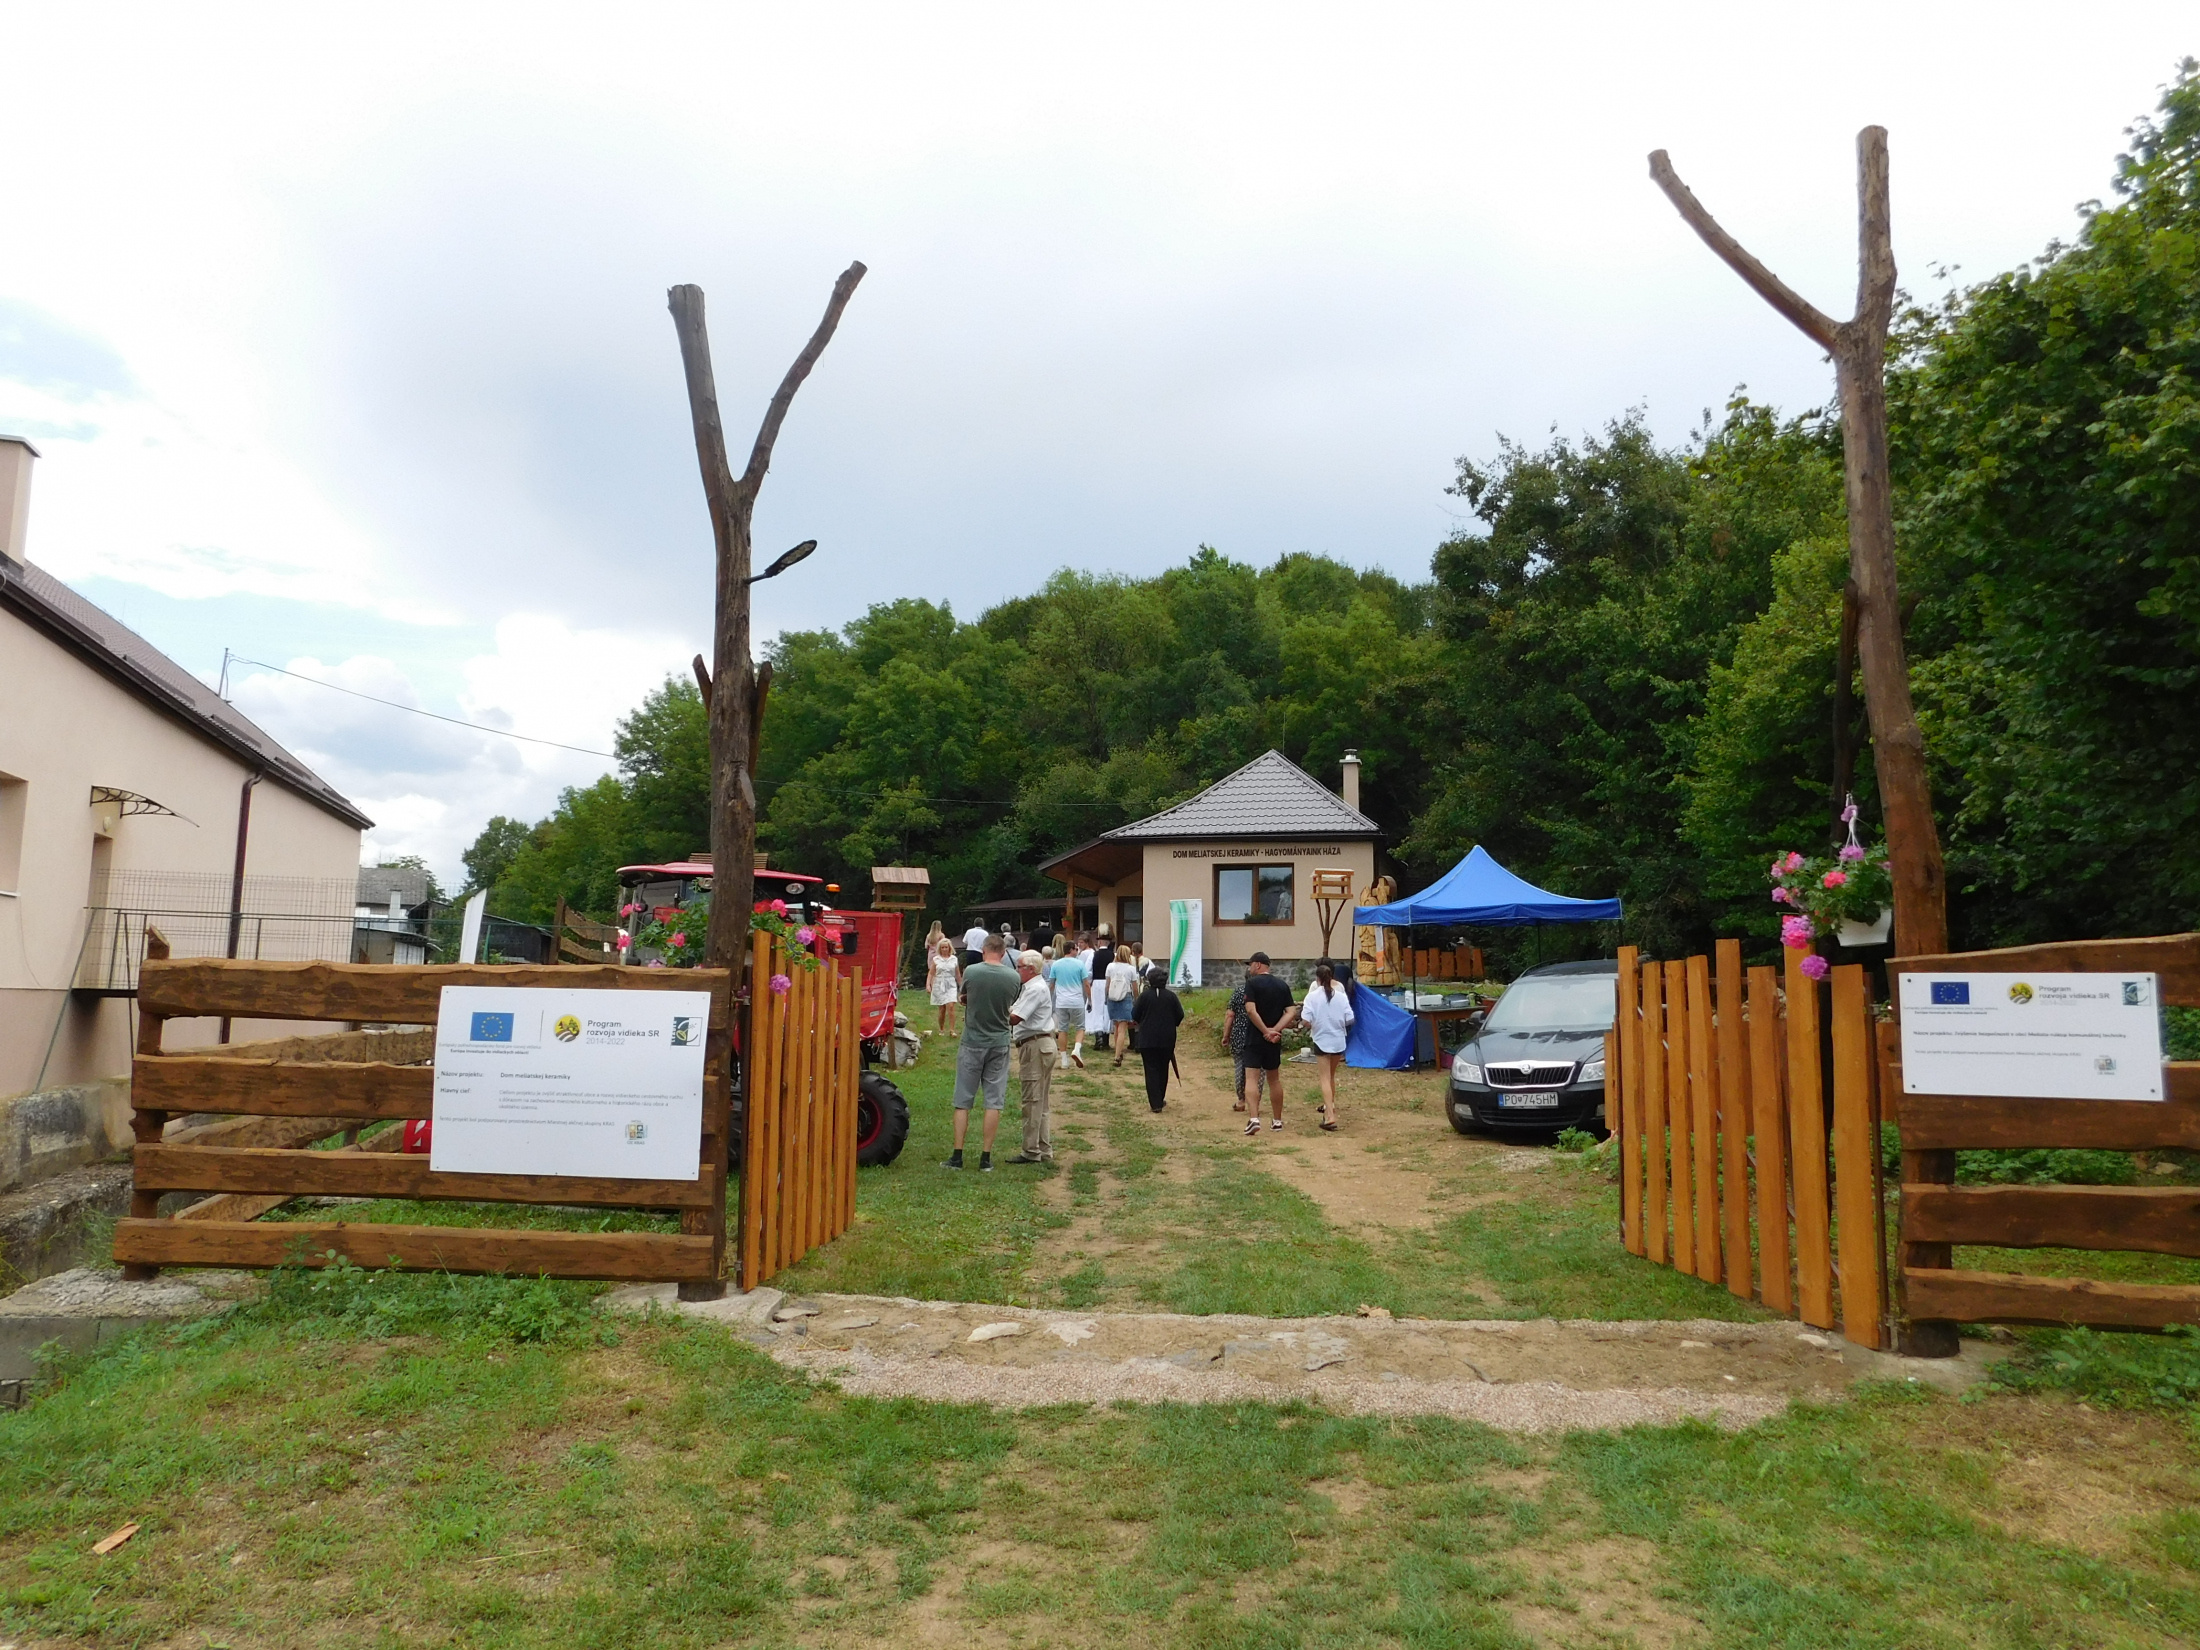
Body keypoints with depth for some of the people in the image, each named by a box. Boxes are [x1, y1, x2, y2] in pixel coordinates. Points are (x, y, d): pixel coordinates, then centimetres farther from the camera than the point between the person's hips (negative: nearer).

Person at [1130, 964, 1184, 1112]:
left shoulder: (1145, 995, -9)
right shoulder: (1171, 996, -4)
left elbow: (1135, 1016, -4)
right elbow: (1180, 1016, 1)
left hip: (1147, 1039, -2)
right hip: (1167, 1039, 2)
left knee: (1151, 1069, 1)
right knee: (1163, 1069, 16)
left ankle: (1155, 1103, -5)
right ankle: (1160, 1099, 27)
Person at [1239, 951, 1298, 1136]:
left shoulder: (1252, 983, -9)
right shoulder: (1282, 985, 7)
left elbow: (1251, 1010, -20)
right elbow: (1292, 1012, -2)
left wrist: (1266, 1031, -14)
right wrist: (1275, 1030, -10)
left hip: (1255, 1039, -5)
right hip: (1274, 1041, 5)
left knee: (1252, 1078, -7)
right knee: (1274, 1079, 16)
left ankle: (1254, 1119, -22)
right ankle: (1278, 1121, 23)